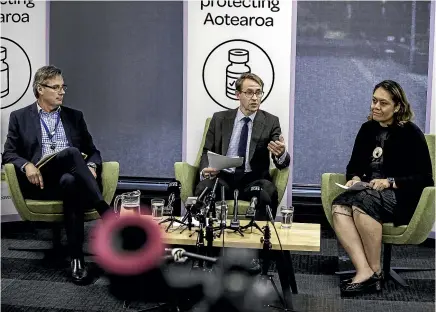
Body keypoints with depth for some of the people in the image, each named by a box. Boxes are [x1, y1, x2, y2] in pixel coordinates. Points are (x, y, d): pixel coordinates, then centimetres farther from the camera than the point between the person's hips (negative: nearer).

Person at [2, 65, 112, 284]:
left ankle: (77, 258, -37)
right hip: (39, 182, -2)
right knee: (71, 152, -33)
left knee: (70, 182, -38)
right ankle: (107, 213, -38)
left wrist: (91, 166, -7)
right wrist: (26, 165, -16)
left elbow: (92, 151, 17)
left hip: (70, 179, 3)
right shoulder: (20, 117, 13)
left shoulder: (74, 117, 19)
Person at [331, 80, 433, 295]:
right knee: (339, 207, -28)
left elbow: (424, 177, -5)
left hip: (400, 196, -5)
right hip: (367, 192, 5)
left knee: (361, 203, -36)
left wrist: (390, 182, -18)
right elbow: (353, 165, 19)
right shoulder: (367, 129, 13)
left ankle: (375, 271, -22)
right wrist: (354, 178, -4)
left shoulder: (410, 133, -3)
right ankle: (364, 271, -38)